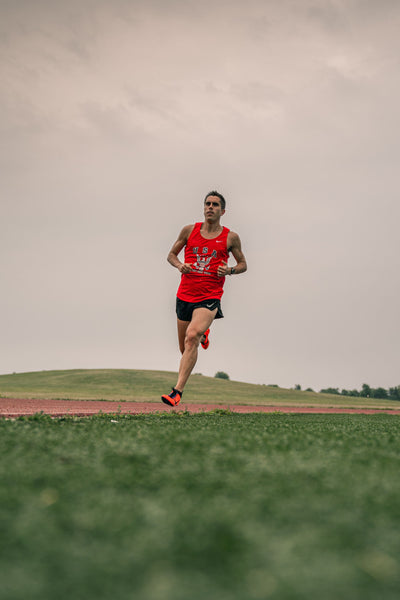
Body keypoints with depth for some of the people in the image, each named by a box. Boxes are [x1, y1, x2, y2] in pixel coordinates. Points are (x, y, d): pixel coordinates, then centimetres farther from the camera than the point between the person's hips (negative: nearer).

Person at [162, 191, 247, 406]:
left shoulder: (230, 237, 2)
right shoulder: (189, 230, 6)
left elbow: (243, 264, 13)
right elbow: (171, 254, 16)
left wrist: (230, 270, -9)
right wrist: (179, 265, -7)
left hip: (210, 297, -3)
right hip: (185, 295, 4)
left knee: (192, 337, -27)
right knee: (185, 348, 12)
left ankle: (178, 391, -28)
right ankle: (203, 335, 50)